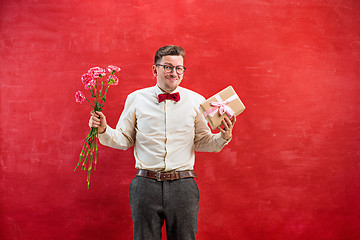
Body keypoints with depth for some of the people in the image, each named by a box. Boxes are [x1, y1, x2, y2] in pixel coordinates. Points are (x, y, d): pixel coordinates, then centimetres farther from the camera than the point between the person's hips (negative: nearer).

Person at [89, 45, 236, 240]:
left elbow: (202, 142, 11)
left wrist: (223, 137, -7)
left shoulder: (196, 101, 5)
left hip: (183, 186, 1)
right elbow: (124, 140, 10)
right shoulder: (136, 99, 4)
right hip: (146, 185, 0)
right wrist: (103, 130, -7)